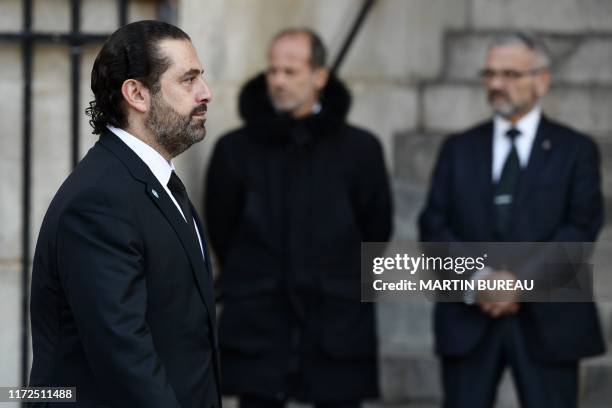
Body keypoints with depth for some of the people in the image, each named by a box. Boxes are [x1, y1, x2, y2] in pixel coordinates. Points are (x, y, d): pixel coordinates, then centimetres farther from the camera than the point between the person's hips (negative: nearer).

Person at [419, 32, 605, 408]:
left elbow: (582, 227, -4)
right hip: (470, 319, 2)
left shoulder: (576, 150, 6)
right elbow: (434, 225, 5)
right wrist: (476, 276, -12)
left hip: (548, 319, -2)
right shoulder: (459, 149, 14)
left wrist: (522, 279, -15)